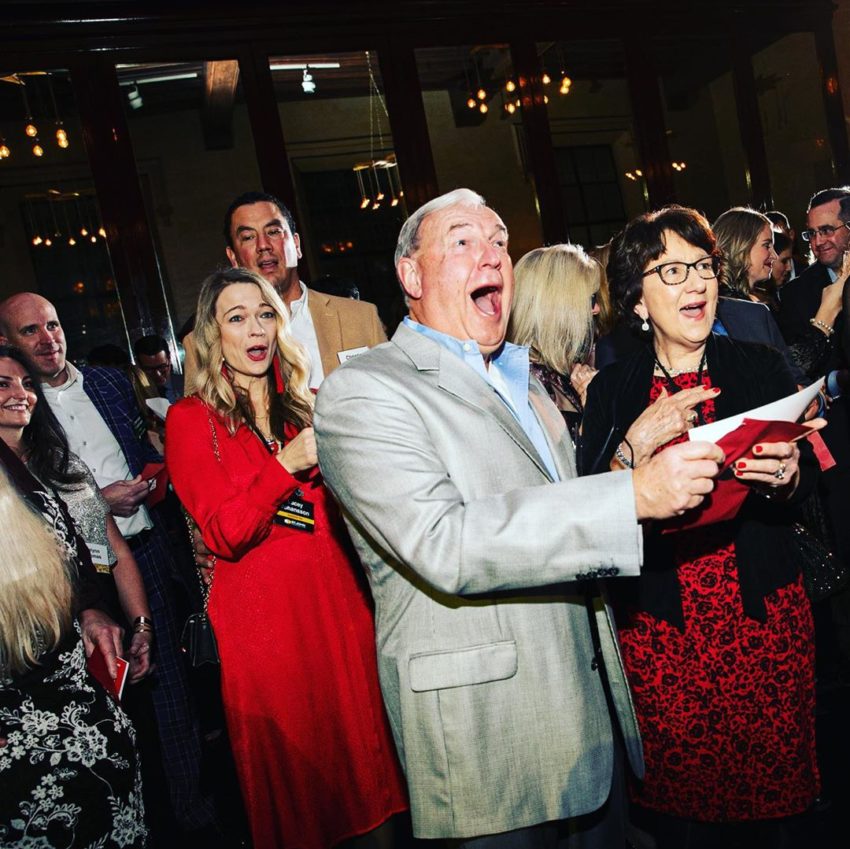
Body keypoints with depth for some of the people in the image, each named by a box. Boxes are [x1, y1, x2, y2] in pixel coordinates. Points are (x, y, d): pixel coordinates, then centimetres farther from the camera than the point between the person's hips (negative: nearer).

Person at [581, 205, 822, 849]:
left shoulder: (762, 367, 2)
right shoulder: (611, 391, -1)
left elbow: (806, 483, 4)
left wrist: (787, 474, -19)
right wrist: (634, 446, -21)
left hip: (766, 615, 1)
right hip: (661, 629, -1)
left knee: (773, 785, 10)